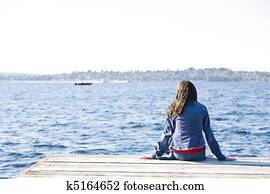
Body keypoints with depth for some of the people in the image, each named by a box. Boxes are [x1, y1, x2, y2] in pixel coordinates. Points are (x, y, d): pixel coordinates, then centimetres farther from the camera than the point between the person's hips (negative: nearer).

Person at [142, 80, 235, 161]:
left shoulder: (175, 110, 0)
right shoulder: (202, 109, 2)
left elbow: (167, 133, 2)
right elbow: (209, 134, 3)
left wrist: (155, 155, 9)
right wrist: (221, 157, 9)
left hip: (178, 154, -1)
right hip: (198, 155, 1)